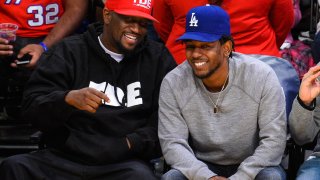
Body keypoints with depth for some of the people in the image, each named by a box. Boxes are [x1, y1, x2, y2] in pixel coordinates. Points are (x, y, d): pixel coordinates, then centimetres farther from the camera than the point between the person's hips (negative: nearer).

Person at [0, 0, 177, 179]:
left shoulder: (158, 58, 9)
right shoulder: (69, 52, 6)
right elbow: (32, 106, -3)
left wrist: (130, 144, -9)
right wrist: (68, 98, -23)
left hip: (125, 163, -1)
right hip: (65, 159, 1)